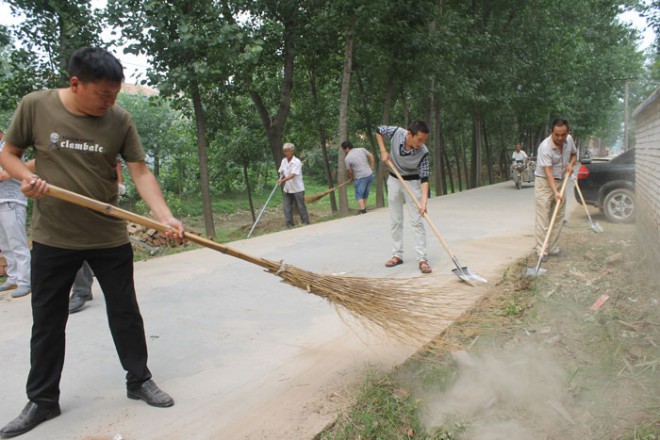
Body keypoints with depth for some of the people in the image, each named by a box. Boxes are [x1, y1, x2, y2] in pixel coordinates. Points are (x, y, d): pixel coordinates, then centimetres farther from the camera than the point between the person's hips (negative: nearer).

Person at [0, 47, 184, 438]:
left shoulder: (120, 120, -7)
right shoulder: (35, 105, -7)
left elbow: (141, 173, -10)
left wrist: (166, 218, -23)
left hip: (110, 237, 0)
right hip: (52, 238, 1)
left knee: (125, 313, 10)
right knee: (47, 321, 12)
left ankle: (139, 380, 30)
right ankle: (42, 400, 29)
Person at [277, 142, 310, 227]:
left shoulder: (297, 162, -15)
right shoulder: (283, 161, 5)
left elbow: (292, 175, -25)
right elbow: (281, 172, 17)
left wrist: (282, 180, -37)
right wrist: (281, 175, -6)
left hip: (297, 189, -6)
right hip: (287, 189, 6)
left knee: (301, 207, 2)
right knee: (287, 208, 2)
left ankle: (306, 224, 13)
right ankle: (290, 225, 9)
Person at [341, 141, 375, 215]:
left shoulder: (347, 158, -8)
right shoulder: (361, 149, 5)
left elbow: (350, 171, -1)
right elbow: (371, 156, 6)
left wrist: (352, 178, 17)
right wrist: (372, 168, 12)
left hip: (360, 178, -6)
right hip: (370, 174, 6)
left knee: (359, 195, 1)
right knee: (365, 194, 18)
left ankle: (362, 210, -12)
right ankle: (364, 209, 25)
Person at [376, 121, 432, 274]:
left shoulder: (423, 152, -27)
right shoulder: (396, 133, -24)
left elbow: (424, 178, -26)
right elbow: (379, 130, -3)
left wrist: (424, 202, -37)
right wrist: (383, 151, -12)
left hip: (412, 182, -2)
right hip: (394, 180, 3)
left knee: (417, 221, -8)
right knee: (395, 220, 8)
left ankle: (422, 259, -5)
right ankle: (397, 255, 18)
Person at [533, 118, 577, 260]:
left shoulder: (569, 141, -2)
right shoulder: (545, 147, -23)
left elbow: (574, 154, 20)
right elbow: (548, 172, -27)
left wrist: (570, 164, -3)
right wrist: (555, 192, -34)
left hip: (561, 181, 7)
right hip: (544, 182, -7)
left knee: (559, 217, 7)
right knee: (543, 218, -8)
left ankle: (554, 249, 14)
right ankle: (541, 251, -5)